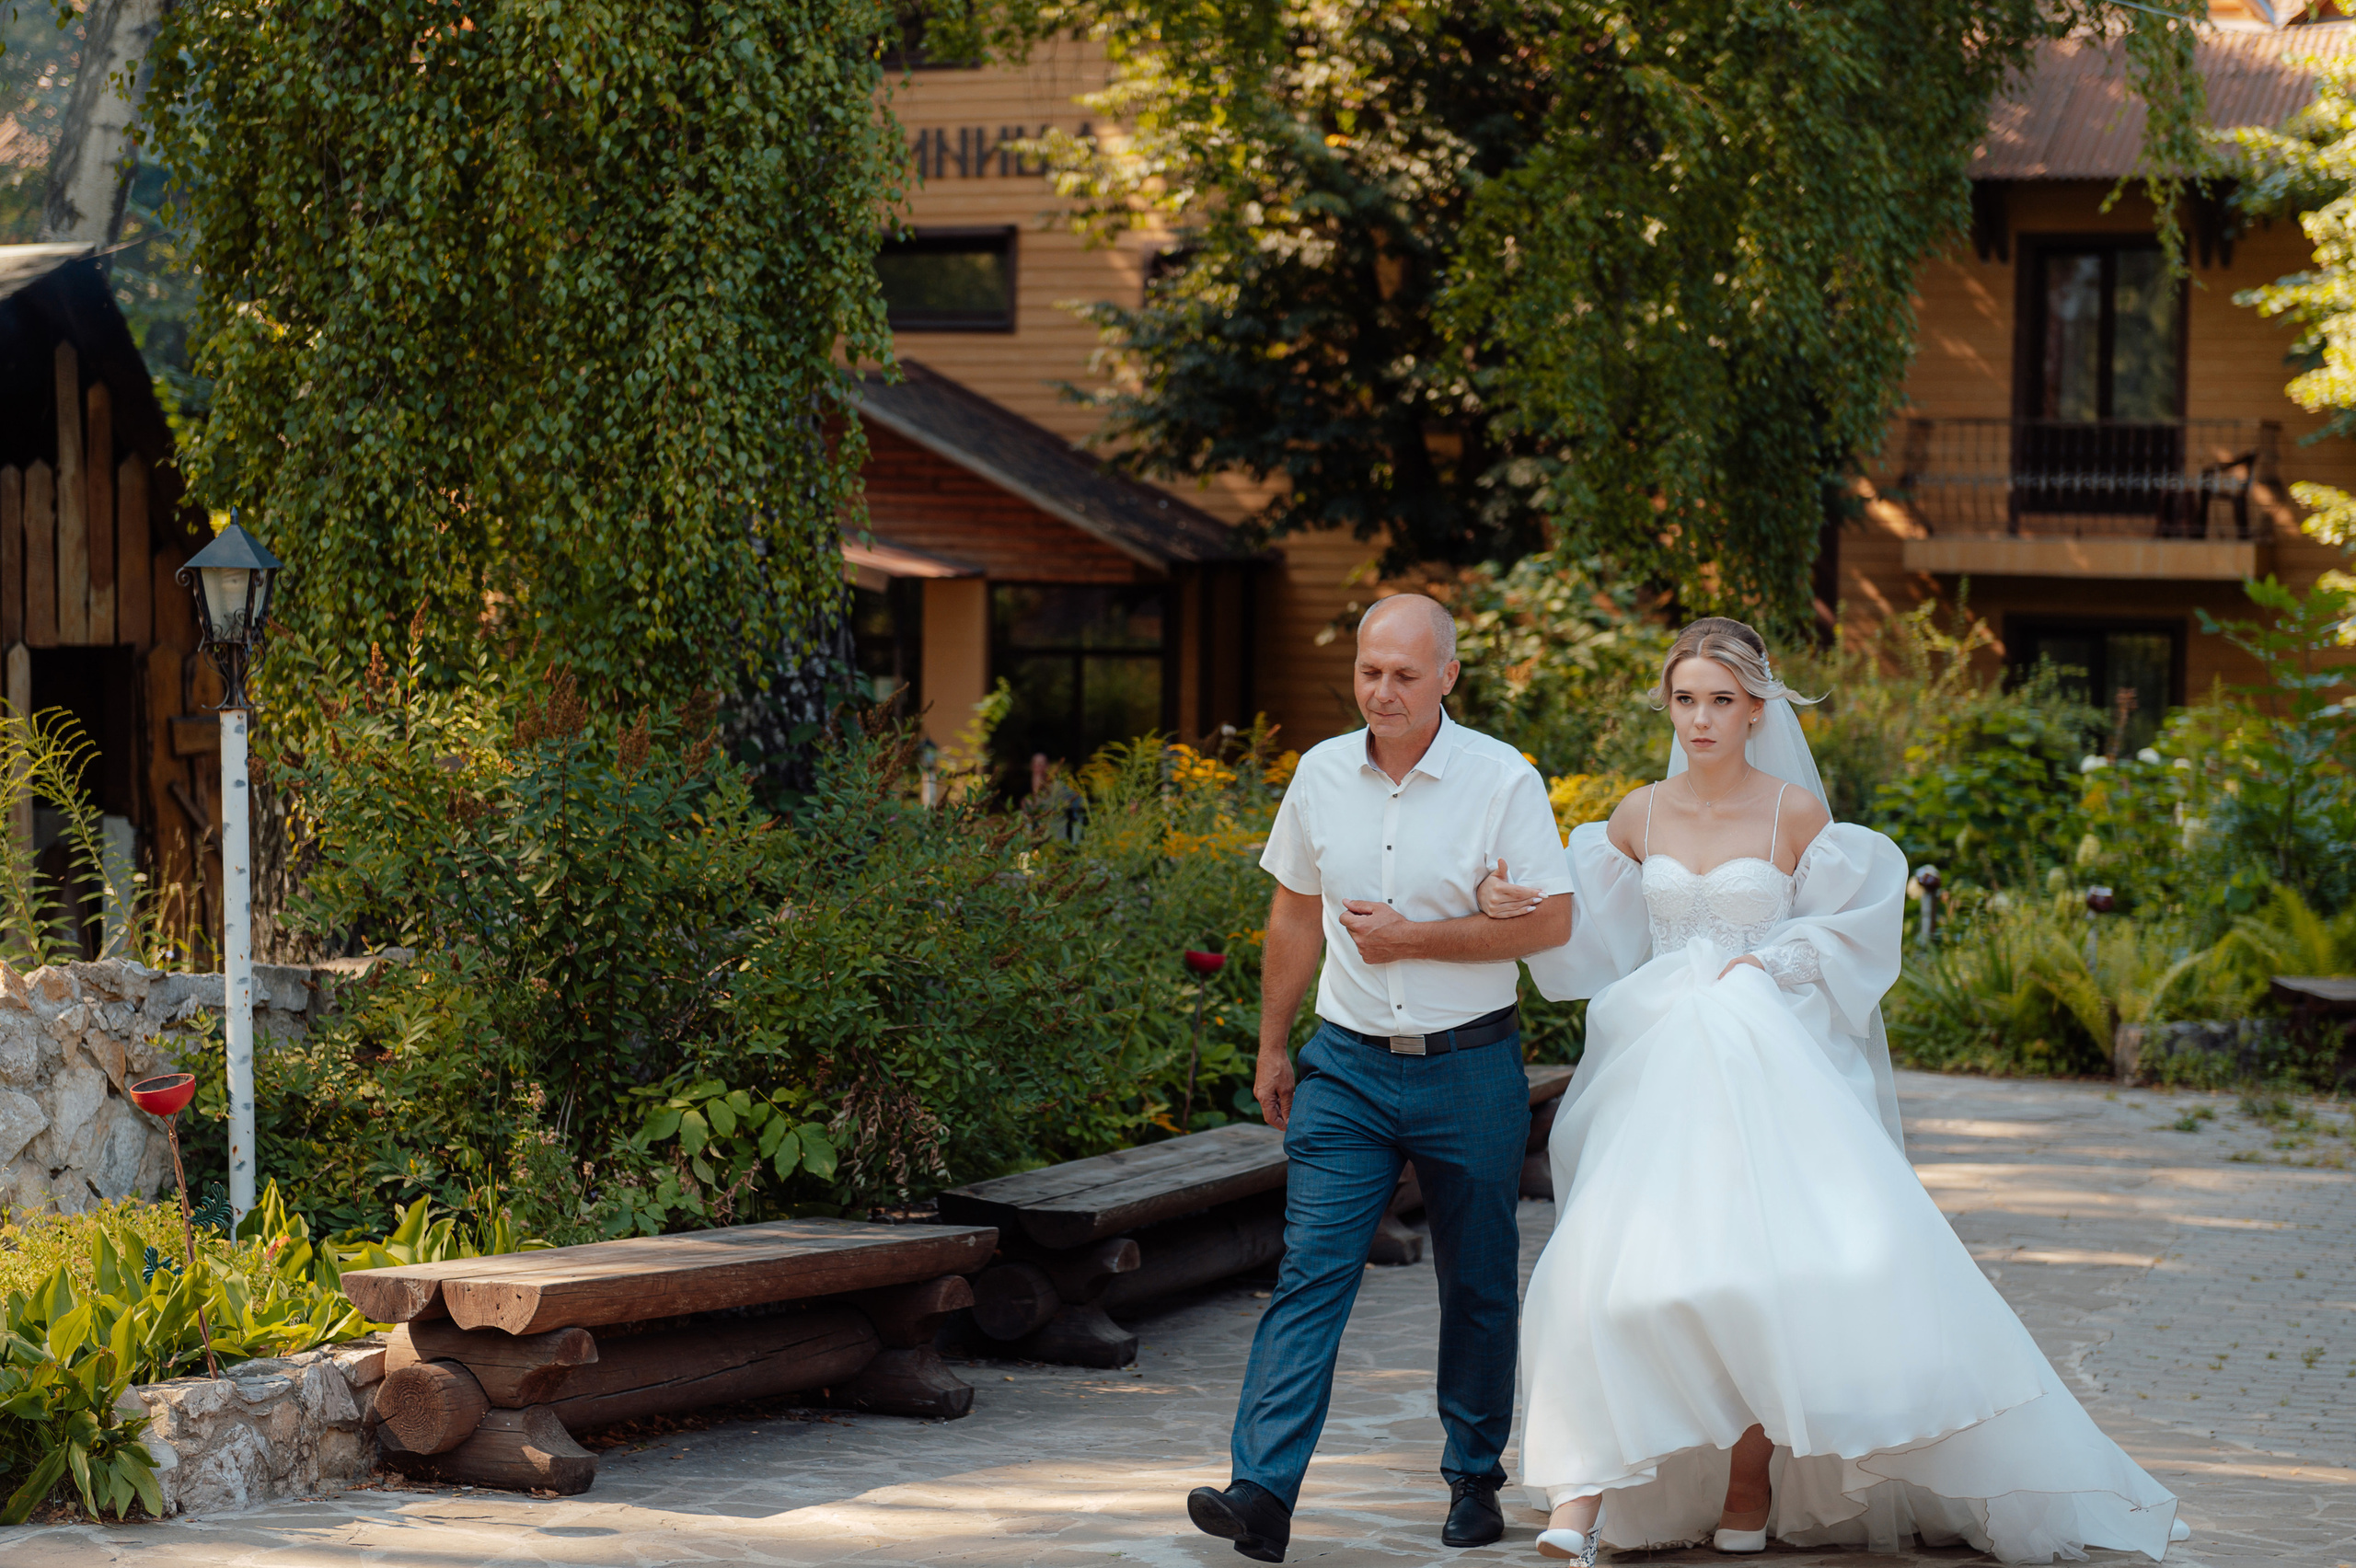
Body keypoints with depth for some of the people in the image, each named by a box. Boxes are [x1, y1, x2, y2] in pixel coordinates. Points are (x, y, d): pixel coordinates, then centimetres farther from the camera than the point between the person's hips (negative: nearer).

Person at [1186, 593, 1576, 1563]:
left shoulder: (1503, 780, -8)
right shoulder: (1322, 774, 4)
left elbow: (1550, 922, -10)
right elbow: (1295, 917, 15)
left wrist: (1413, 938, -14)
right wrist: (1273, 1047, 18)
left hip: (1470, 1068, -2)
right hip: (1348, 1064, 2)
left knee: (1477, 1285, 9)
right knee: (1311, 1272, -8)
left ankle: (1474, 1480, 25)